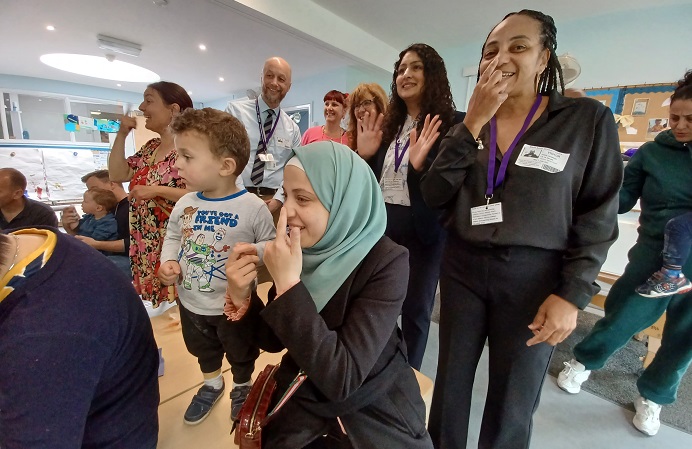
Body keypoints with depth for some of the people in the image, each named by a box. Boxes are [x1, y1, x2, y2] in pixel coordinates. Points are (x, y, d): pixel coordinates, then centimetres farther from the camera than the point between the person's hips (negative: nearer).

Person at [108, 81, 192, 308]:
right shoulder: (150, 147, 13)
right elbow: (117, 174, 12)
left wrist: (157, 190, -22)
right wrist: (121, 134, 9)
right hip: (147, 244, 8)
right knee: (156, 298, 16)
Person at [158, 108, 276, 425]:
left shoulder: (253, 207, -23)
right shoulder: (184, 204, -7)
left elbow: (270, 244, -14)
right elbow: (172, 237, 8)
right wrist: (168, 262, -9)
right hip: (191, 302, 5)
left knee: (241, 354, 22)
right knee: (203, 351, 31)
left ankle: (242, 388, 51)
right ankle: (212, 385, 59)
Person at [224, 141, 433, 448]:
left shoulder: (386, 263, -26)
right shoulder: (297, 248, -12)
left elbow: (341, 379, -30)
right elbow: (274, 340, -2)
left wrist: (289, 284, -35)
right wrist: (240, 298, -20)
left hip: (375, 417, -3)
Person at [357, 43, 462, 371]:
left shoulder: (451, 124, -6)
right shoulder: (389, 125, 12)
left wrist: (420, 164, -25)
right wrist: (363, 155, -2)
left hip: (424, 229, -5)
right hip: (382, 224, 5)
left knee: (415, 308, 9)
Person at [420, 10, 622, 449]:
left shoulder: (588, 119, -3)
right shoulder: (469, 124, 5)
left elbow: (599, 215, -4)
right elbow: (435, 194, -7)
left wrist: (573, 294, -11)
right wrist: (473, 124, -14)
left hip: (534, 277, -2)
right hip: (462, 267, 3)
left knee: (512, 407, 15)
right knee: (450, 384, 19)